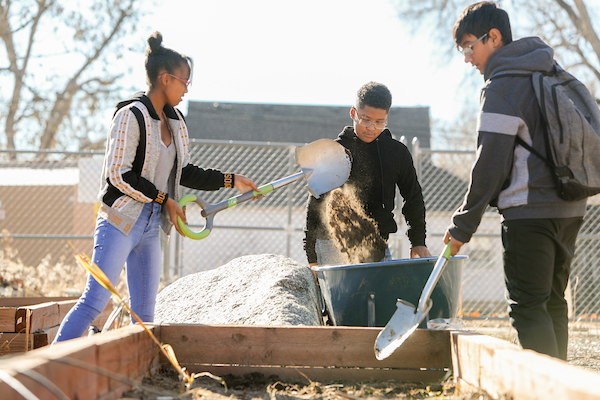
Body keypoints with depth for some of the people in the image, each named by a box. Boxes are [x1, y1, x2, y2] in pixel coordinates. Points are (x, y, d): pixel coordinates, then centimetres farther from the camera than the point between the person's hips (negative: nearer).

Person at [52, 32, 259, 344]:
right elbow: (119, 174, -16)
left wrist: (230, 181, 17)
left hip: (150, 228, 8)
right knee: (95, 300, -12)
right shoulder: (131, 115, -12)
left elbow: (182, 172, 21)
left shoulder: (174, 121, 13)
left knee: (144, 311, 8)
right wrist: (165, 199, -13)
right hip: (120, 223, -8)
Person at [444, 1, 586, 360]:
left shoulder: (502, 87, -10)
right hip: (570, 209, 8)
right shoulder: (553, 77, 16)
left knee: (528, 306, -7)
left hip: (530, 212, -8)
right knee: (553, 302, 14)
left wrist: (463, 226, -6)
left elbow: (490, 165, -13)